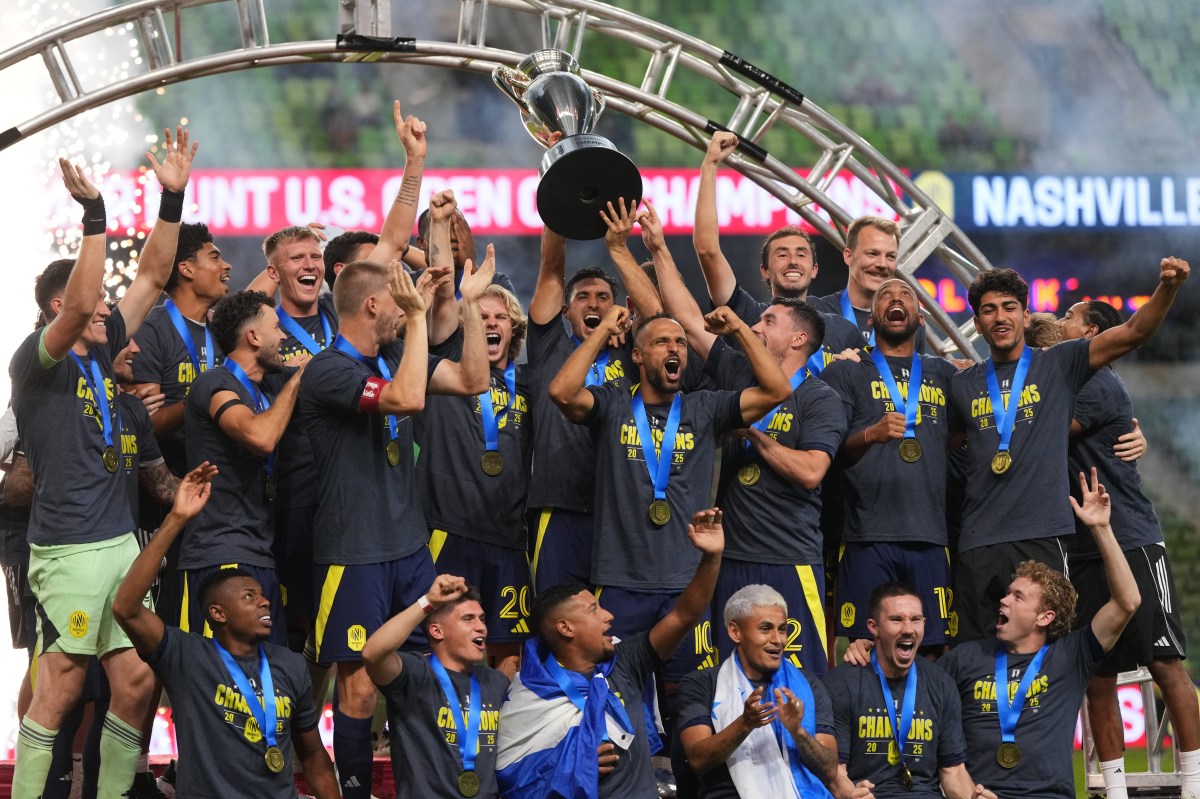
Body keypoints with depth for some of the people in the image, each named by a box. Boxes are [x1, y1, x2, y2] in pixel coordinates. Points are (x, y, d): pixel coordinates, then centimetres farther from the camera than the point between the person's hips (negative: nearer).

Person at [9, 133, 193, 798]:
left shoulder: (100, 352, 14)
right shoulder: (36, 360, -7)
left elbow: (151, 277, 14)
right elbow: (80, 303, -26)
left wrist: (173, 196, 5)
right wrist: (94, 213, -28)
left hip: (121, 541, 8)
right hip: (68, 549, -8)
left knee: (136, 681, 5)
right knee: (60, 688, -5)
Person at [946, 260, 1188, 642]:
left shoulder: (1058, 365, 6)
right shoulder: (962, 385, 14)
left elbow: (1134, 332, -4)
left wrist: (1167, 286, -18)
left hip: (1042, 536, -3)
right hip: (978, 540, 3)